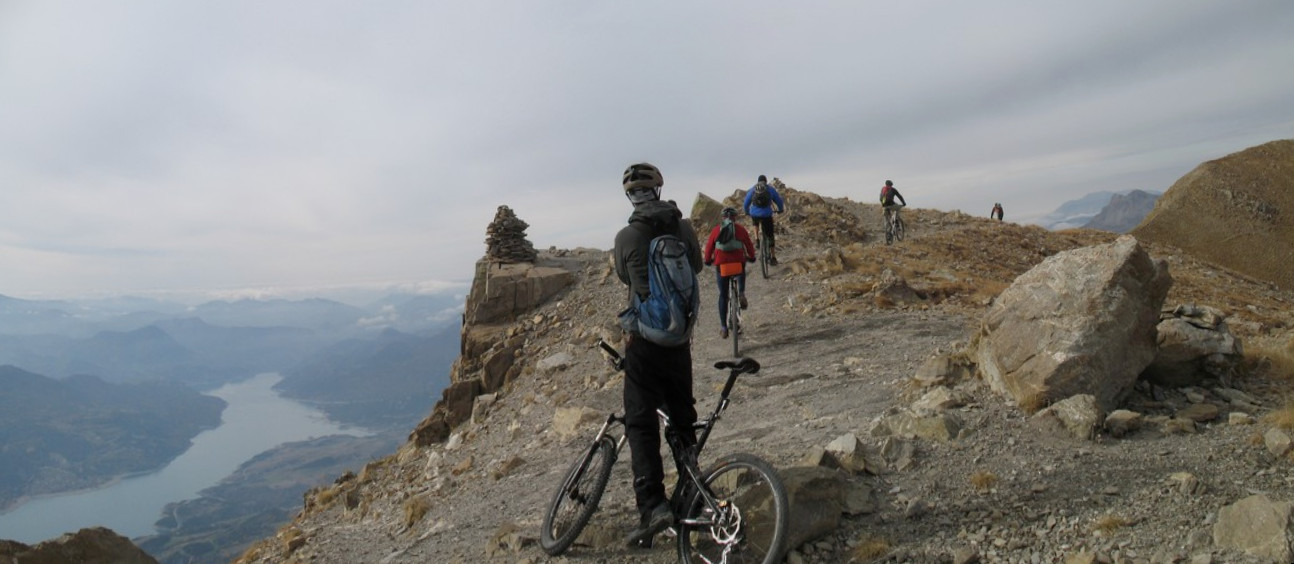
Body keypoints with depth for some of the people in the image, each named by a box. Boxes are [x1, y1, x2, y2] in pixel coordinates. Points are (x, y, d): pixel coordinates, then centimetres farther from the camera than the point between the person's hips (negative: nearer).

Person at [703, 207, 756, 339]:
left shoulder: (716, 230, 6)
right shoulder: (741, 230, 5)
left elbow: (709, 247, 7)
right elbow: (749, 245, 11)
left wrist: (708, 260, 23)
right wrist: (751, 257, 30)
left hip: (721, 265, 0)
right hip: (739, 263, 0)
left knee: (723, 295, 11)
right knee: (741, 274, 37)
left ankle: (723, 327, 10)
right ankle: (741, 293, 8)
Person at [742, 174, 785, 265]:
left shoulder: (752, 189, 13)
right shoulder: (771, 189, 9)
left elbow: (746, 204, 19)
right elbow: (779, 200, 17)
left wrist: (747, 212, 38)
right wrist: (780, 209, 36)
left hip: (754, 214, 2)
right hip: (766, 215, -2)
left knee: (756, 223, 39)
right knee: (770, 236, 10)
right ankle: (773, 258, 10)